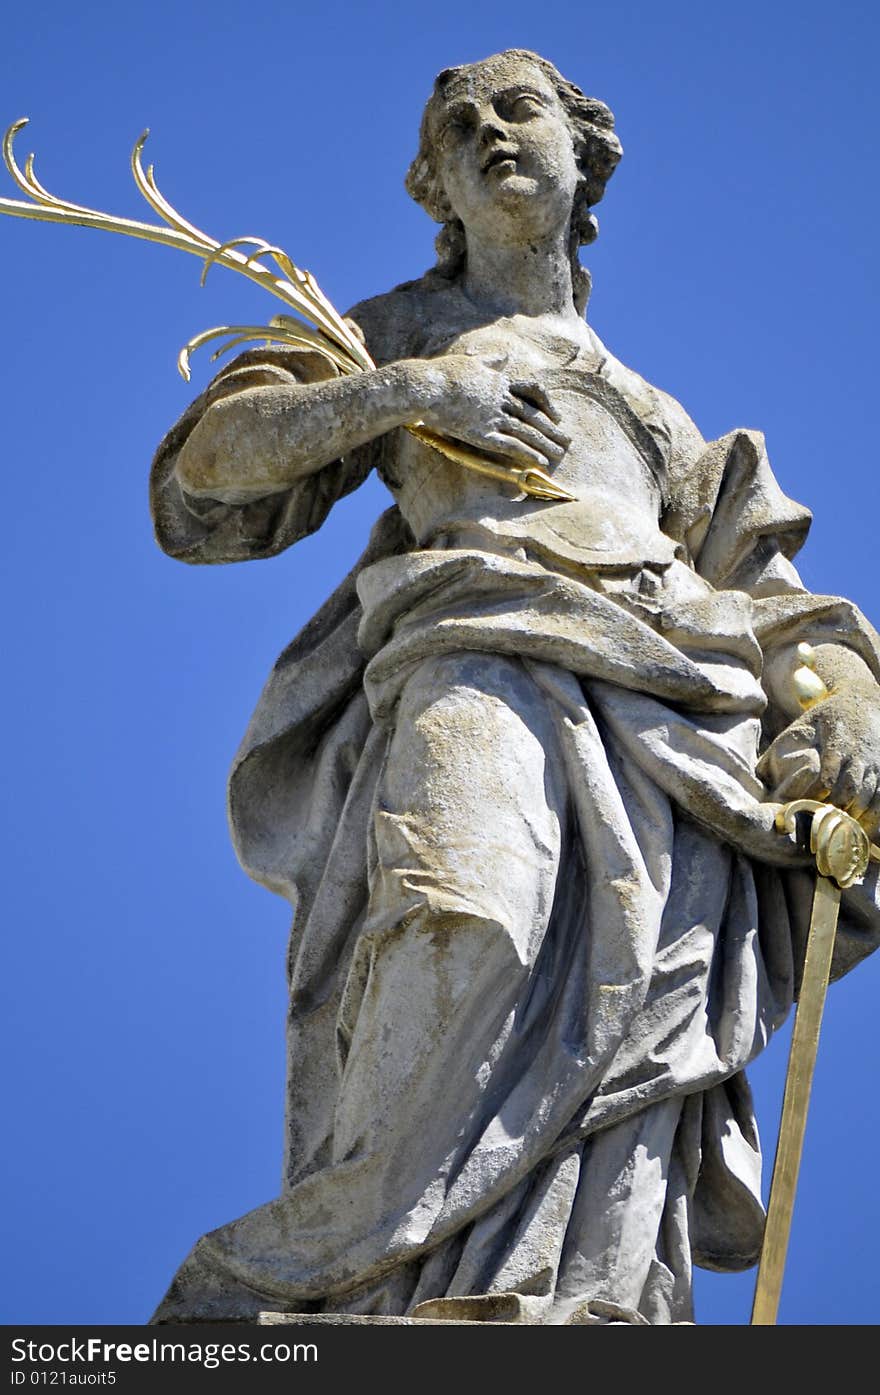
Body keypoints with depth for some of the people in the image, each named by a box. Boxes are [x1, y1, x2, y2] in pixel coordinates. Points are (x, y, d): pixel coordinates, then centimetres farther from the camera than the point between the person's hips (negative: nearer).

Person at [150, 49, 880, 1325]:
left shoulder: (660, 420, 39)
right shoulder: (401, 332, 32)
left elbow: (775, 609, 26)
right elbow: (205, 473, 18)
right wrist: (405, 389, 3)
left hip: (675, 748, 3)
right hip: (478, 663, -3)